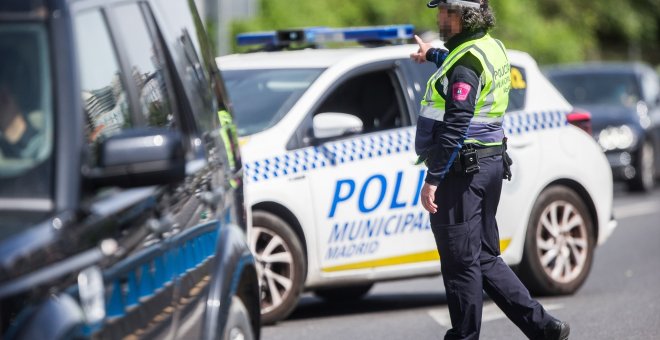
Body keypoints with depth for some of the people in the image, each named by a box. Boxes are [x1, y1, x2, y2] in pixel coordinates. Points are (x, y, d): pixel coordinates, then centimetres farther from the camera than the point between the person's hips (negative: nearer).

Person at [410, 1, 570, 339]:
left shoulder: (466, 61, -17)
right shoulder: (492, 48, 13)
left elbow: (456, 125, -24)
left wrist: (433, 178, -23)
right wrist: (432, 54, 57)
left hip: (461, 170, -10)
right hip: (490, 164, 10)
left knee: (461, 263, -2)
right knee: (485, 258, 14)